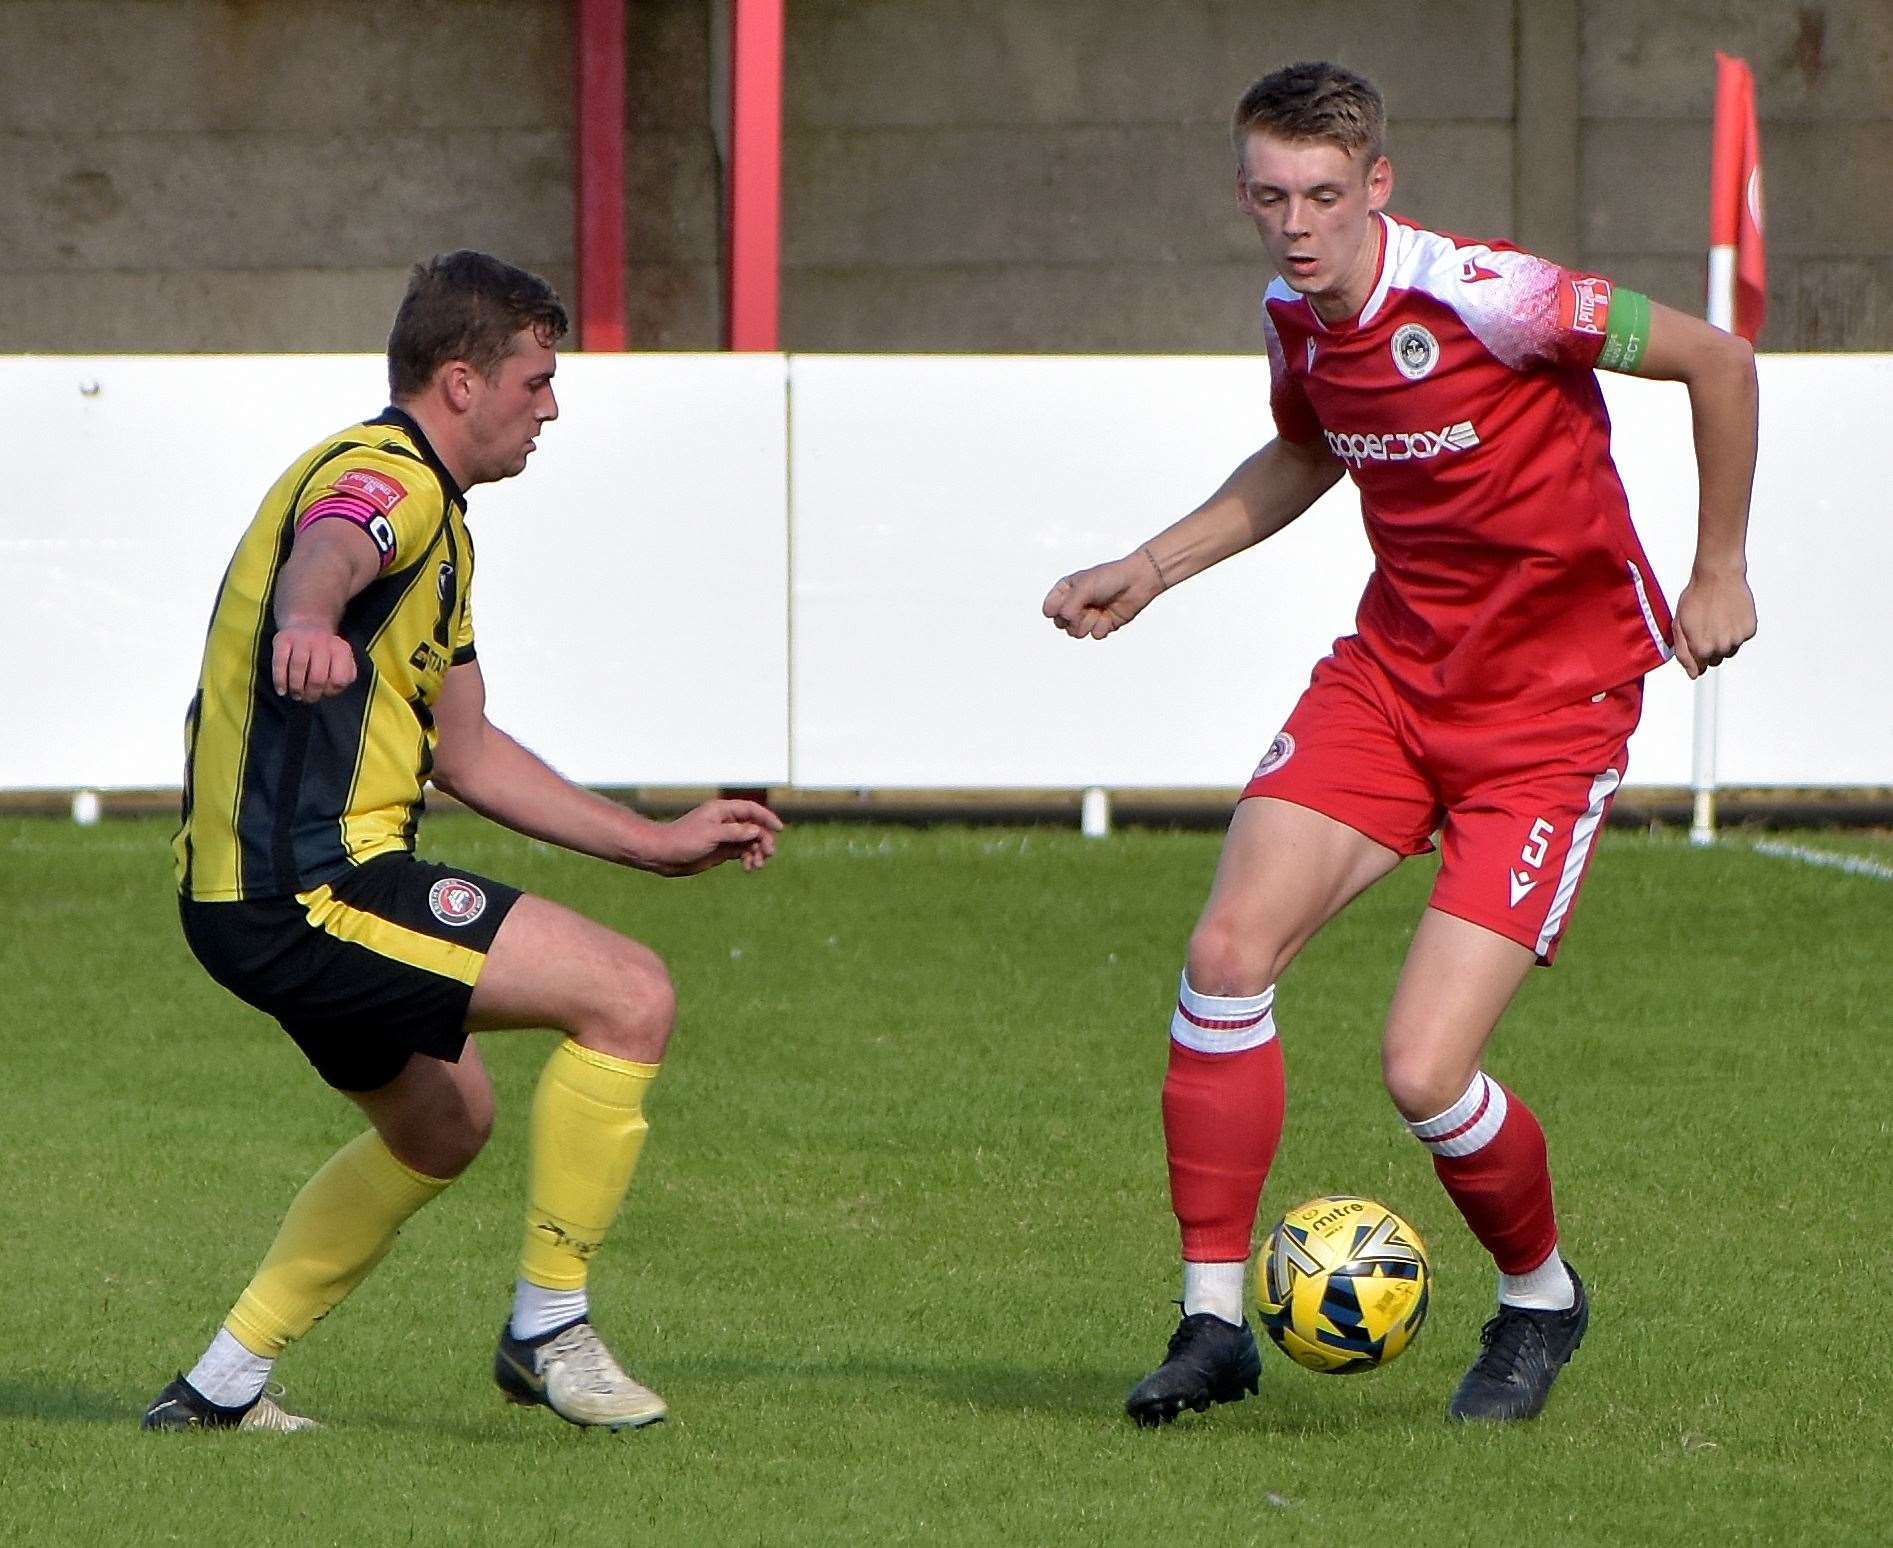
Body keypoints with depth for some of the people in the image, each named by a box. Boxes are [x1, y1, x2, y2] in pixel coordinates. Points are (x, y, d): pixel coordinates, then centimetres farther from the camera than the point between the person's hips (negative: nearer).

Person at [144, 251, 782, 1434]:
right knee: (631, 996, -16)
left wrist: (661, 843, 27)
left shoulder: (435, 518, 21)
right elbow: (325, 554, -39)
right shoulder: (381, 478, -12)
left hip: (262, 890, 11)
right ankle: (549, 1326, -6)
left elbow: (467, 753, 27)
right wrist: (308, 619, -63)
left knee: (443, 1125, 30)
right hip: (310, 885, -11)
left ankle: (226, 1382, 29)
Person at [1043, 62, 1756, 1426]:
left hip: (1551, 706, -6)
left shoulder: (1482, 295, -22)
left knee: (1424, 1071, -13)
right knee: (1228, 952, -12)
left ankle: (1541, 1297, 19)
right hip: (1393, 668, 6)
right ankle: (1215, 1319, 2)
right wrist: (1151, 570, 17)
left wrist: (1721, 571, -6)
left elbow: (1718, 362, -13)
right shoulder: (1294, 315, 0)